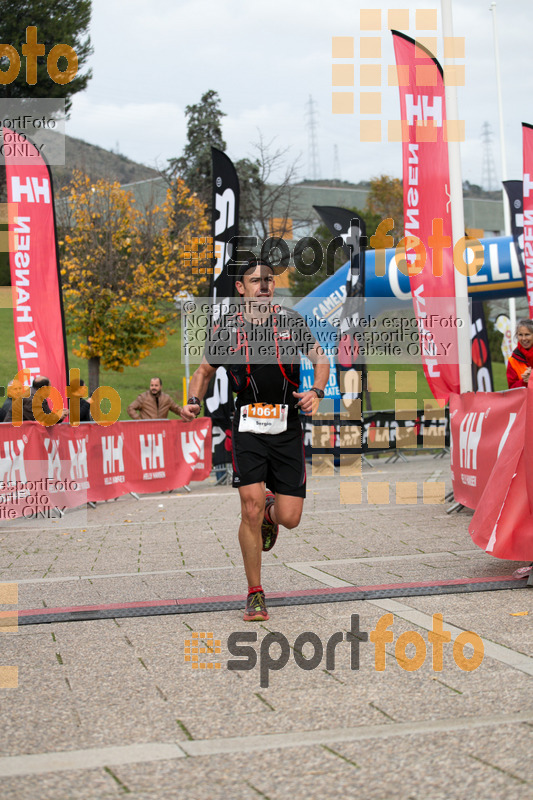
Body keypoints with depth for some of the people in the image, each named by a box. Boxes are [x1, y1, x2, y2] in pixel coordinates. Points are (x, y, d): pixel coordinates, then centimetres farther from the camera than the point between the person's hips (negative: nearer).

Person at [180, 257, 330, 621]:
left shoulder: (291, 321, 2)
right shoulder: (227, 329, 1)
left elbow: (321, 360, 9)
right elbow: (205, 371, 15)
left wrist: (316, 392, -10)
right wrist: (194, 401, -3)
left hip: (287, 428, 1)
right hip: (248, 427, -1)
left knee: (290, 518, -2)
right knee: (251, 509, -13)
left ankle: (271, 510, 39)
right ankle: (255, 594, 3)